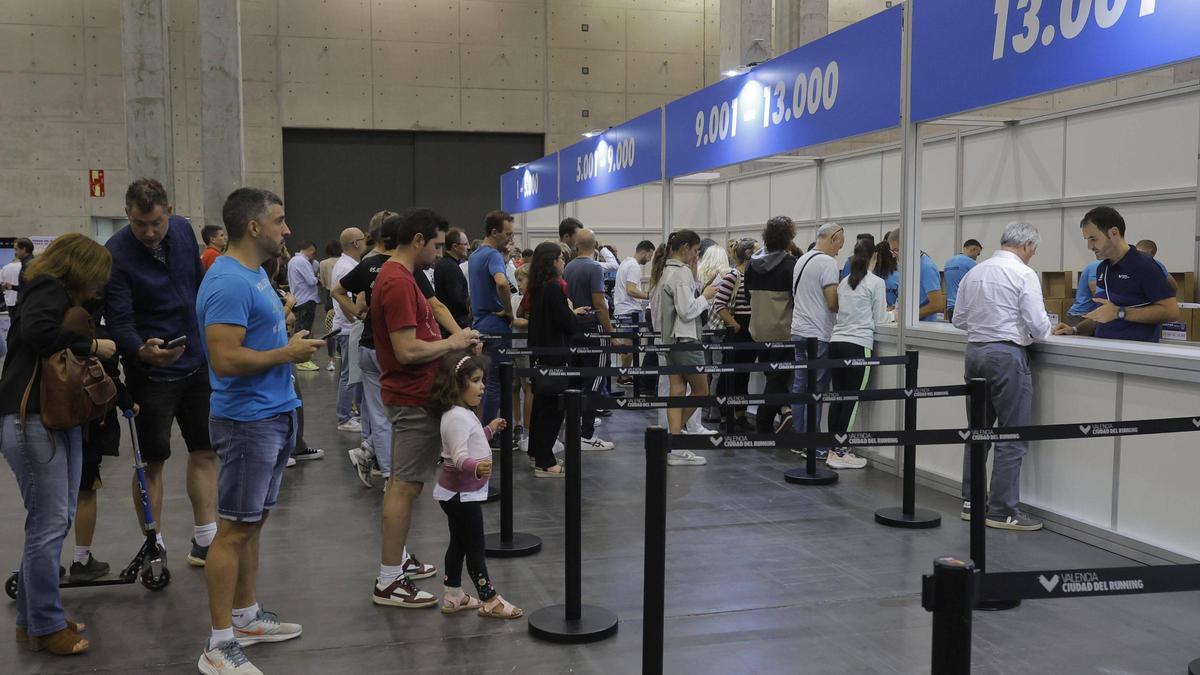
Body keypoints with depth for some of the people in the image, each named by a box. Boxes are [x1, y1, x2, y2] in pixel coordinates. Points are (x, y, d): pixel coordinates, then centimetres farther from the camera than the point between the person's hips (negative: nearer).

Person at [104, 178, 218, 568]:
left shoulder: (183, 231, -1)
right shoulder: (115, 255, -18)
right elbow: (118, 321, -21)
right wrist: (142, 351, -41)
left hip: (198, 361, 6)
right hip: (152, 372, -6)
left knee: (205, 450, 11)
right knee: (152, 461, 2)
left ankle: (204, 542, 22)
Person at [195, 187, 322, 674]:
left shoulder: (255, 273, 12)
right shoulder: (229, 282, -19)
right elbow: (225, 359, -26)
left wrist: (291, 341, 8)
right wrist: (287, 353, -16)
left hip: (274, 414, 10)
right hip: (248, 420, -10)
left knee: (254, 521, 17)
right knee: (235, 528, -3)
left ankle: (246, 616, 29)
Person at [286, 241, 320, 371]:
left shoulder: (292, 261, 15)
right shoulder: (303, 262, -16)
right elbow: (312, 281, -21)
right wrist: (316, 278, 1)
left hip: (297, 300, 10)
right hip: (306, 301, -10)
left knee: (300, 329, 14)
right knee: (304, 330, -7)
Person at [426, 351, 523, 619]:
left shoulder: (464, 413, 9)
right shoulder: (456, 417, -24)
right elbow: (460, 456, -36)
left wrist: (490, 429, 39)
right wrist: (476, 468, -55)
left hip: (458, 493, 10)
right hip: (461, 494, -10)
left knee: (459, 543, 17)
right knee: (475, 546, -1)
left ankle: (452, 596, 27)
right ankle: (489, 600, 9)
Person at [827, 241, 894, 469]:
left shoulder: (844, 283, 15)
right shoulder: (875, 283, -2)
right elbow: (879, 320, 0)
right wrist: (892, 315, 21)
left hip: (836, 341, 6)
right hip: (858, 345, -6)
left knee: (838, 397, 9)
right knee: (852, 399, -2)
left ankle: (835, 450, 13)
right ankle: (840, 454, -2)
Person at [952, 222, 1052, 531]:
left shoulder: (973, 272, 9)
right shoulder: (1023, 274, -9)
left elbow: (959, 319, 14)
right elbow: (1038, 325, -13)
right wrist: (1043, 330, 8)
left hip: (975, 351, 7)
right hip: (1007, 354, -7)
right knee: (1012, 437, 0)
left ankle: (971, 501, 20)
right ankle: (1002, 511, 1)